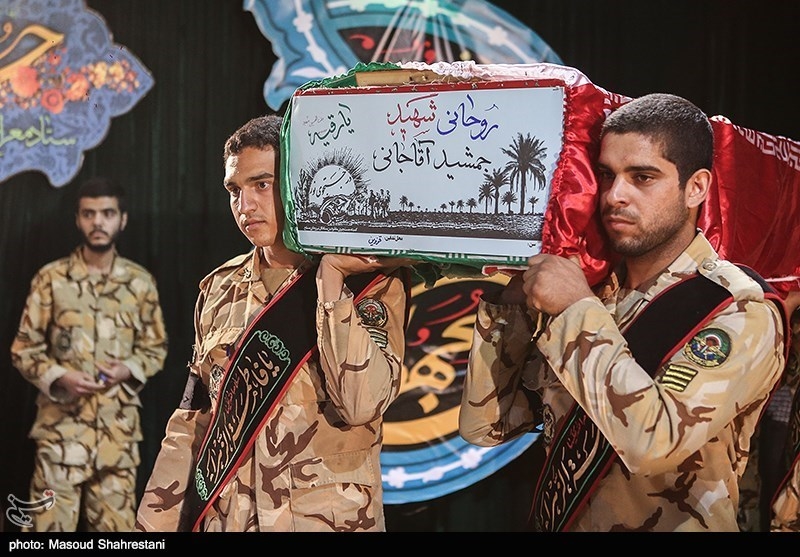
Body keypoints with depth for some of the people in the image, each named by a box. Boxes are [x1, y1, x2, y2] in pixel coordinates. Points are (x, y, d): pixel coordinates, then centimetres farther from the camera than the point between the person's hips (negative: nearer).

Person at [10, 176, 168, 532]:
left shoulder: (140, 282, 6)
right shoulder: (51, 278, 0)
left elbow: (156, 348, 13)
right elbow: (24, 348, 3)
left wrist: (129, 369, -8)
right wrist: (59, 376, -14)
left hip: (118, 427, 2)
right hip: (62, 425, -2)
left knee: (116, 523, 6)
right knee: (52, 522, -3)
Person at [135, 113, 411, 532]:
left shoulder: (372, 282, -8)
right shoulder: (220, 289, 6)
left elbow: (360, 404, -22)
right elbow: (192, 422, 9)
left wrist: (330, 277, -21)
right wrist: (155, 523, 5)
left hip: (327, 520, -4)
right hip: (222, 520, 4)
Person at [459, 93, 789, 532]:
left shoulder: (741, 313, -10)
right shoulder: (590, 286, 4)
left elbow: (655, 442, -24)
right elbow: (483, 425, 3)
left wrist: (579, 312, -16)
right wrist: (516, 295, -5)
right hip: (553, 521, 4)